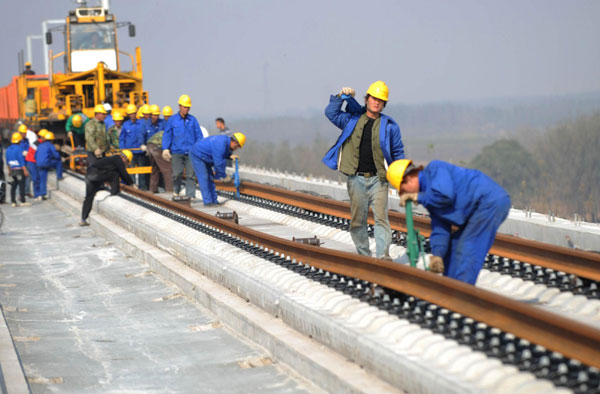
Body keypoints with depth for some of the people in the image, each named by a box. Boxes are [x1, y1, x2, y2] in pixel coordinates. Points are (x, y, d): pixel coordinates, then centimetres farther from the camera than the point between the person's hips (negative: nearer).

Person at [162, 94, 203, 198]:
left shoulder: (193, 120, 7)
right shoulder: (172, 120, 5)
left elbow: (199, 135, 9)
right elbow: (167, 135, 6)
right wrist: (165, 148, -3)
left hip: (190, 152, 1)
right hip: (176, 152, -1)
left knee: (190, 174, 0)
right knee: (177, 174, 0)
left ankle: (190, 195, 3)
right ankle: (176, 191, 22)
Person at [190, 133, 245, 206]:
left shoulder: (226, 140, -3)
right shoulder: (220, 145, -32)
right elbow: (218, 163, -29)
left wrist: (230, 156, -6)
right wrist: (224, 176, -18)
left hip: (205, 158, 10)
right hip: (197, 156, -10)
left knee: (210, 179, 8)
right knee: (203, 178, -13)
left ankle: (214, 201, 11)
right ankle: (208, 201, -13)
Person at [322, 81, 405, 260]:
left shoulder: (389, 125, 7)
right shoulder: (352, 120, 11)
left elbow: (398, 153, 11)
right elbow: (331, 113, 7)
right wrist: (342, 97, -5)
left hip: (378, 179, -1)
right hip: (356, 179, 2)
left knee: (381, 217, -11)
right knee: (358, 220, 5)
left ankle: (383, 255, -12)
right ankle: (363, 255, 15)